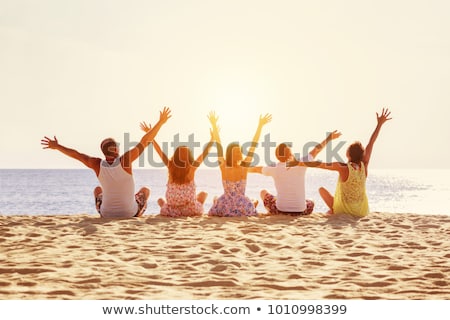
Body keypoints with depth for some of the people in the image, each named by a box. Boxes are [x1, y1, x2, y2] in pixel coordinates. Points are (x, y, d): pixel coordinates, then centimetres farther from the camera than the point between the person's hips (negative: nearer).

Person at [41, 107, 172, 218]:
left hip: (107, 214, 2)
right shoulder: (125, 160, -25)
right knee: (145, 190, 30)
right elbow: (145, 142, -22)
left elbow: (76, 154, -3)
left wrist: (56, 146, 11)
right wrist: (161, 122, -18)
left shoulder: (97, 164, -17)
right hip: (130, 213, -2)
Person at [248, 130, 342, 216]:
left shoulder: (274, 169, -3)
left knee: (263, 192, 28)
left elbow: (256, 169, 15)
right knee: (310, 203, 38)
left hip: (280, 210, 0)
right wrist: (329, 138, 25)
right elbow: (316, 150, 11)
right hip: (300, 211, 1)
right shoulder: (301, 165, -4)